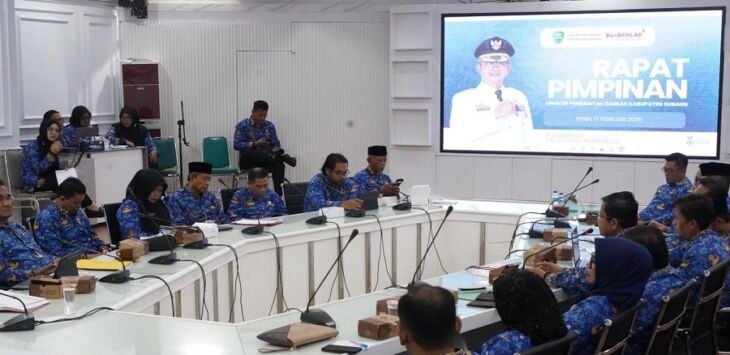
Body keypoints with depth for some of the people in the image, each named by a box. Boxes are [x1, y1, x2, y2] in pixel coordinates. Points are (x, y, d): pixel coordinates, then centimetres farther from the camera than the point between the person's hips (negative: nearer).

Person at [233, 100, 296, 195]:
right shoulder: (242, 126, -1)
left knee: (279, 163, -32)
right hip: (248, 161, -3)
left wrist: (274, 151, -14)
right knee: (248, 154, -40)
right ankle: (282, 157, -44)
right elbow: (236, 145, -11)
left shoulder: (269, 126, 12)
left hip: (265, 160, 3)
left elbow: (276, 144, 11)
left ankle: (278, 193, -38)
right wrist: (254, 144, -25)